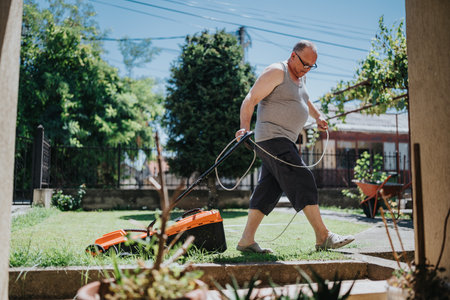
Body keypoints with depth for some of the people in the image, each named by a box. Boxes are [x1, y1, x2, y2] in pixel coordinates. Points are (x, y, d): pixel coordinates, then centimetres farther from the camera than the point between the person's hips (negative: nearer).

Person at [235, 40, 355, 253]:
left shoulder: (301, 76, 21)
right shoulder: (277, 72, -8)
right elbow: (250, 100, -14)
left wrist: (317, 116, 45)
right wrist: (245, 127, -27)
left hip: (284, 142, 9)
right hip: (272, 138, -9)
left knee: (268, 190, 4)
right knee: (303, 182, -12)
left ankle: (246, 240, 6)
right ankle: (323, 237, -8)